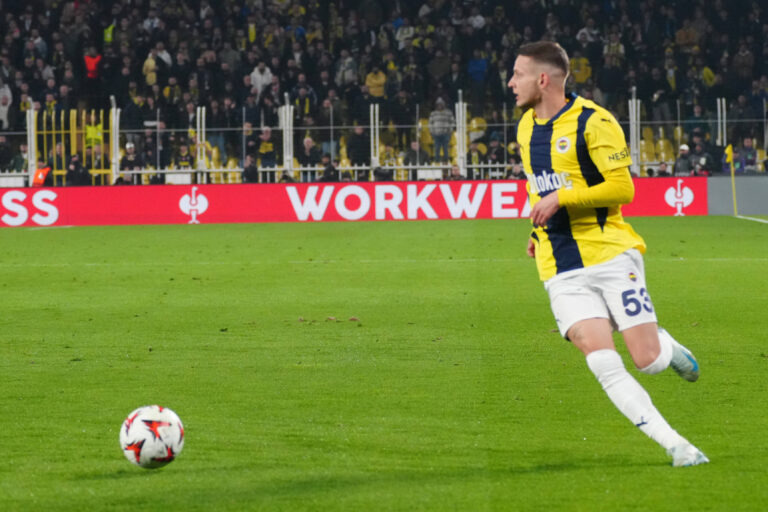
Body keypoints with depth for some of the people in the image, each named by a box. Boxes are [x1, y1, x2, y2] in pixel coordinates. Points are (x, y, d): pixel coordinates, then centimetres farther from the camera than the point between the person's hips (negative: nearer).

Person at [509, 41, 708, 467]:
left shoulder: (593, 123, -10)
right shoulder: (526, 127, 12)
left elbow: (622, 188, -14)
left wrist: (560, 199, -18)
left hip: (611, 256, -5)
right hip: (561, 271, 5)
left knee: (648, 361, -8)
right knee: (603, 364, -15)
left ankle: (668, 347, 30)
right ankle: (675, 446, -11)